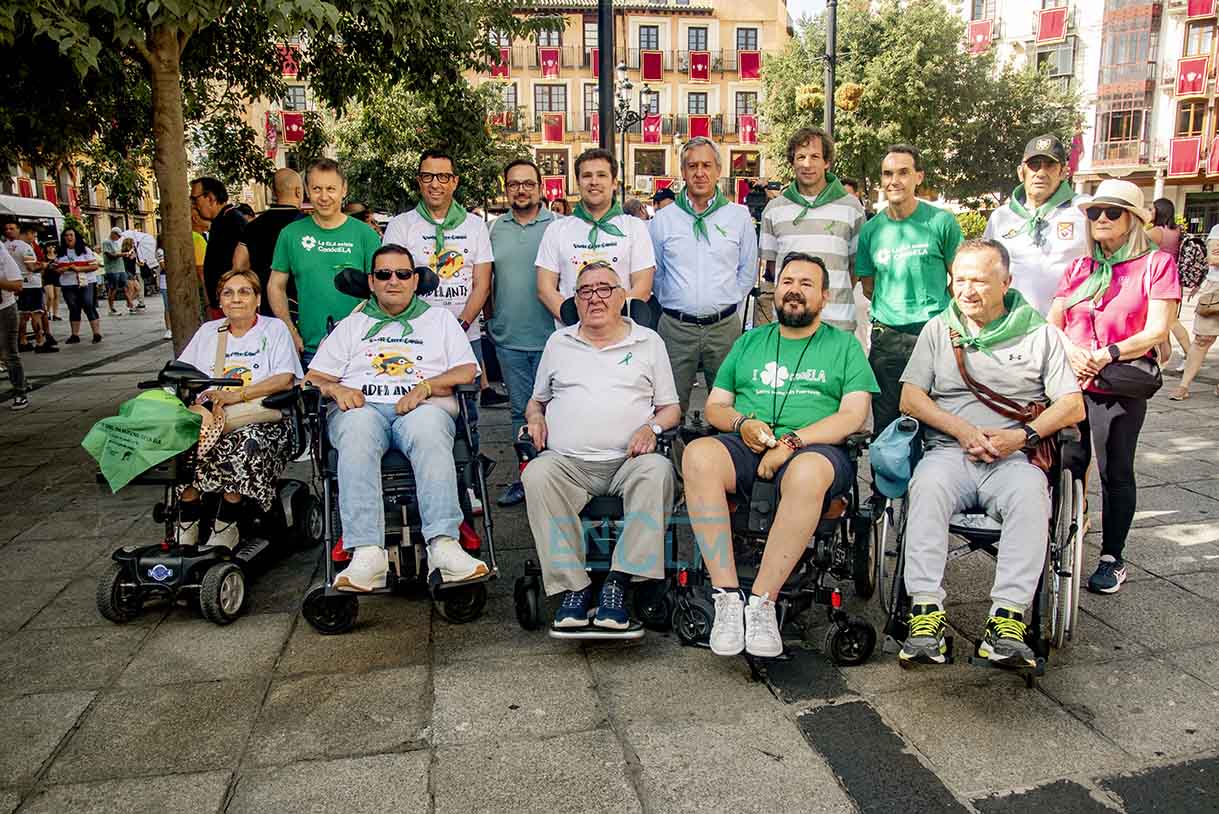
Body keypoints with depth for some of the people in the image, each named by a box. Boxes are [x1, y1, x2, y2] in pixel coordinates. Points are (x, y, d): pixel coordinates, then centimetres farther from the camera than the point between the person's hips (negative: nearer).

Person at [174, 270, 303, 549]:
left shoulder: (274, 329, 11)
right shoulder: (208, 331, 24)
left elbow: (285, 379, -5)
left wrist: (237, 395, -17)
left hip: (261, 419, -3)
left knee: (246, 442, -38)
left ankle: (226, 527, -22)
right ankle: (187, 525, -16)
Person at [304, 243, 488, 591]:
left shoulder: (440, 318, 26)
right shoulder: (351, 325, 30)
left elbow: (468, 371, 11)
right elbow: (314, 377, 21)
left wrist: (426, 386, -7)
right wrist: (337, 390, -3)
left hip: (423, 406, -1)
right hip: (362, 406, 1)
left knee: (428, 431, -39)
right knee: (357, 434, -37)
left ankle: (443, 544, -50)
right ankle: (367, 553, -47)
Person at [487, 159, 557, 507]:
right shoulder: (496, 228, 10)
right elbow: (485, 279, 18)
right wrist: (492, 317, 13)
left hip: (548, 337, -4)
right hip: (508, 338, 4)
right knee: (519, 410, 12)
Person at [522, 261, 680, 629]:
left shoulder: (649, 342, 17)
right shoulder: (558, 342, 22)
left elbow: (671, 408, 16)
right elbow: (536, 399, 28)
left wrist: (652, 427, -5)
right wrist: (535, 418, 5)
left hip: (628, 460, -1)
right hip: (567, 461, 1)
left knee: (657, 471, -34)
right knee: (537, 474, -31)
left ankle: (618, 583, -30)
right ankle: (573, 585, -27)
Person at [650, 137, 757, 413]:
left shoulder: (739, 216, 6)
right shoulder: (663, 220, 6)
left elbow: (748, 271, 13)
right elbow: (654, 273, 14)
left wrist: (727, 303, 8)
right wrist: (672, 303, 9)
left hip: (724, 326, 0)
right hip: (675, 328, 0)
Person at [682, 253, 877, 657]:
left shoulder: (844, 345, 17)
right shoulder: (749, 342, 26)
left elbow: (854, 415, 3)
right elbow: (714, 407, 22)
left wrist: (791, 441, -11)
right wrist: (742, 422, -2)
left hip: (815, 447, -2)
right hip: (747, 445, 3)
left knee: (808, 472, -40)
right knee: (698, 455, -32)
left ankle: (761, 601, -30)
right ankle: (728, 597, -31)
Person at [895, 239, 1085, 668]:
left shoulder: (1040, 334, 14)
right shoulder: (938, 330, 17)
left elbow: (1073, 407, 8)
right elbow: (911, 398, 8)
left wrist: (1023, 436, -10)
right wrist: (964, 431, -7)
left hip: (1015, 458, 0)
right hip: (949, 452, 1)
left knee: (1030, 493, -35)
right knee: (928, 485, -34)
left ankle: (1008, 617, -35)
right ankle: (926, 609, -35)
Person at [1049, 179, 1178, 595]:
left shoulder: (1157, 263, 0)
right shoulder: (1079, 268, 14)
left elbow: (1156, 331, -8)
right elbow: (1052, 325, 8)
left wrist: (1107, 354, -21)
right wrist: (1072, 352, -12)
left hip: (1120, 388, -3)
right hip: (1071, 384, 4)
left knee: (1115, 473, 5)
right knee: (1066, 469, 6)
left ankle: (1112, 558, 18)